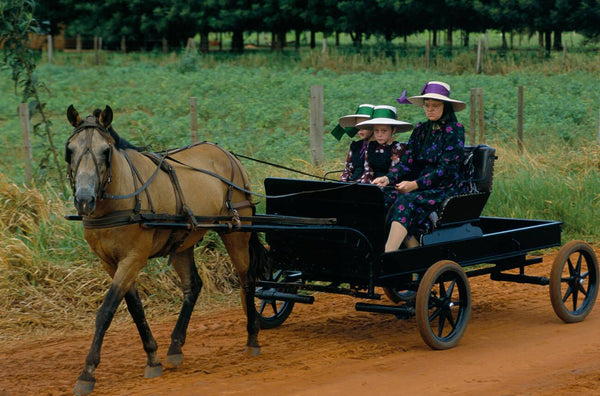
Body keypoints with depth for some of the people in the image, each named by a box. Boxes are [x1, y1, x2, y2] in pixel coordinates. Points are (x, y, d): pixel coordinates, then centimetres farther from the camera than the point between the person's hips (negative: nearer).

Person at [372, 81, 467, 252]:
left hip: (445, 190, -6)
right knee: (391, 202, -23)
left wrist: (415, 184, -20)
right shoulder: (420, 129, 15)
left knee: (406, 202, -31)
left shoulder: (455, 129, -4)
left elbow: (445, 169, -12)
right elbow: (407, 162, 8)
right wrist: (388, 178, -12)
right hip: (421, 189, 6)